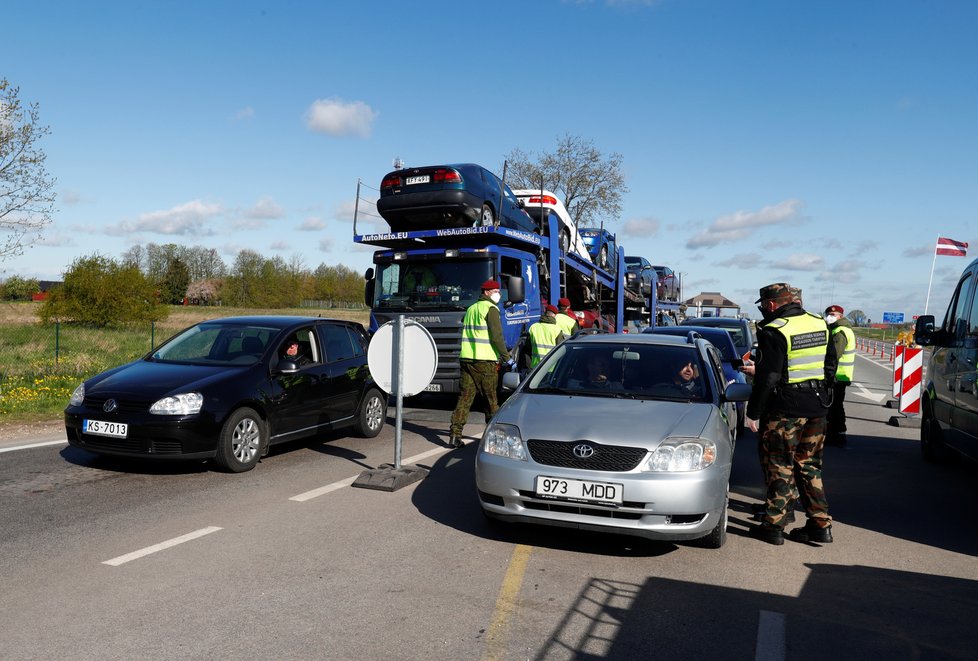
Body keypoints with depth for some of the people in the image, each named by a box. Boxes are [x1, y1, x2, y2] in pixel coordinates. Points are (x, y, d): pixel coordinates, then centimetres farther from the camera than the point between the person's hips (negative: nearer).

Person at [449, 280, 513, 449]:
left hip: (466, 358, 7)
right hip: (485, 360, -7)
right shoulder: (491, 309, -6)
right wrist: (507, 359, -10)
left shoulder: (471, 309, 20)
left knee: (465, 396, 3)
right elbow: (496, 337, -14)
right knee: (491, 398, 7)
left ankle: (455, 434, -5)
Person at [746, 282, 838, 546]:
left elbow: (768, 377, -17)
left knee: (779, 468, 2)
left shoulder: (774, 331, -15)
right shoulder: (820, 324, 8)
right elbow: (830, 365, 16)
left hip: (785, 409, -7)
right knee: (809, 466, 16)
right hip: (816, 406, 7)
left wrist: (753, 412, -10)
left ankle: (774, 526, 9)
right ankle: (821, 525, 18)